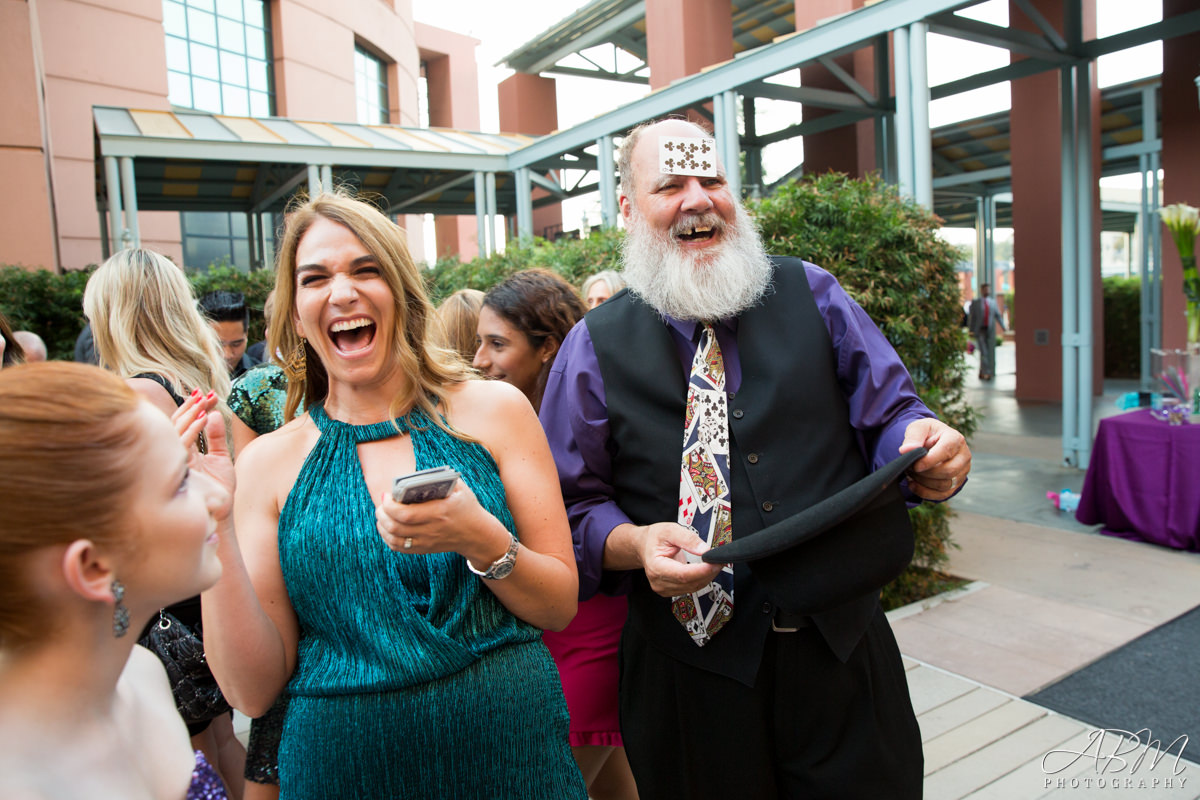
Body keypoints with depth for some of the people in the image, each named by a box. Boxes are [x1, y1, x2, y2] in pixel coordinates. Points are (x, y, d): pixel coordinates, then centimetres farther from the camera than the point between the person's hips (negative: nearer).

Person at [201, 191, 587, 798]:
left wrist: (481, 540, -23)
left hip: (506, 746, 0)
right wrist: (212, 527, -17)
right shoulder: (267, 461, -3)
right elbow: (254, 690, -6)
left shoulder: (493, 409, -5)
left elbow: (561, 607, -5)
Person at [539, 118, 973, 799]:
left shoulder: (812, 295, 3)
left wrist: (927, 453, -18)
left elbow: (887, 412, 4)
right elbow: (573, 507, -1)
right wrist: (634, 543, -21)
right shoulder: (595, 347, -3)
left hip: (841, 642, 2)